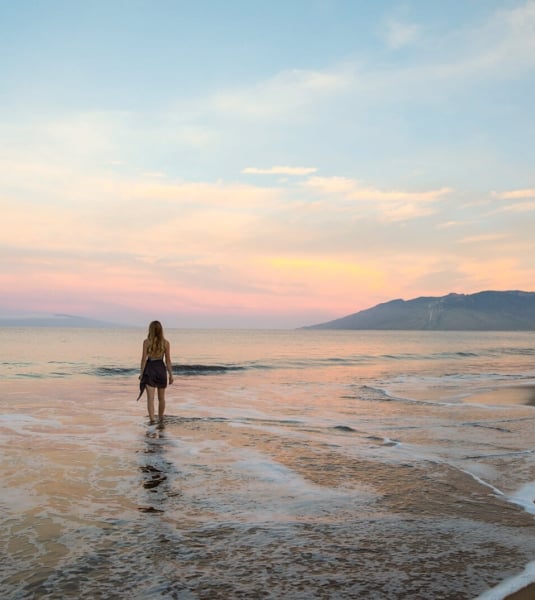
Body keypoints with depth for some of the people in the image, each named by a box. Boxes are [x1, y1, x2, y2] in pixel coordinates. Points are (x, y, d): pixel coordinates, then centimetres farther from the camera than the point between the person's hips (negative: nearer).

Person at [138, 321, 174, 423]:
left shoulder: (146, 342, -7)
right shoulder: (166, 343, -3)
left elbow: (144, 359, -6)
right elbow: (168, 361, -2)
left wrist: (141, 373, 2)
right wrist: (171, 374, 5)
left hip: (150, 369, -2)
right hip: (161, 369, 2)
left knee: (150, 398, -3)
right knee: (161, 397, 17)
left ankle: (152, 420, -14)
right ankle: (161, 419, 30)